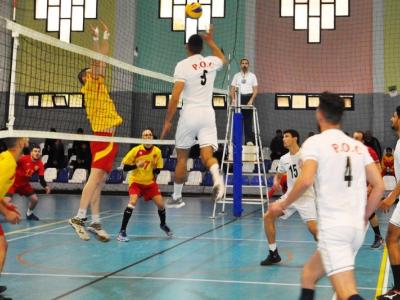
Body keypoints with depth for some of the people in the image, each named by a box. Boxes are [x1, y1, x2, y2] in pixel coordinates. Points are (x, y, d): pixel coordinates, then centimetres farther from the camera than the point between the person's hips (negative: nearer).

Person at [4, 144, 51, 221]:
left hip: (24, 184, 5)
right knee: (8, 199, -23)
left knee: (35, 199, 3)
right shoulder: (23, 159, -27)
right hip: (13, 182, -5)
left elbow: (41, 179, -12)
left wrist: (45, 187, -29)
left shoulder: (40, 164, -13)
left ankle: (29, 214, 29)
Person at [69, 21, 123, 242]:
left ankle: (95, 223, 5)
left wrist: (105, 38, 25)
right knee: (96, 177, -17)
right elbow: (97, 62, -11)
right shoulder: (91, 85, 0)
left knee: (99, 181, 5)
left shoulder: (99, 85, 21)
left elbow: (102, 61, 23)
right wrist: (96, 39, -11)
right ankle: (79, 217, -21)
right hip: (103, 136, -9)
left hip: (107, 138, 9)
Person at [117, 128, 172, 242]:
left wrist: (155, 170, -21)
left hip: (150, 182, 3)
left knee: (161, 204, -4)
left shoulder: (157, 151, -8)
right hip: (136, 181, -3)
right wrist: (136, 165, -28)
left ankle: (163, 225, 29)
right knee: (133, 202, -25)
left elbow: (158, 169, 2)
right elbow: (124, 167, -12)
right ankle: (122, 231, -17)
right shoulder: (136, 150, -15)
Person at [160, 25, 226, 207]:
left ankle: (176, 197, 21)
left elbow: (175, 97, -11)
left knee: (182, 157, 11)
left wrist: (167, 121, -5)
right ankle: (217, 177, -37)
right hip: (208, 113, 3)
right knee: (207, 155, -4)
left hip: (189, 113, -3)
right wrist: (211, 41, 41)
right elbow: (223, 59, 37)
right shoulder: (211, 62, 9)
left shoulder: (183, 65, -5)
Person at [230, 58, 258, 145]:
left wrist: (251, 100, -10)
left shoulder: (252, 76, 8)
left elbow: (255, 90, 3)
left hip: (249, 97, -1)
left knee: (248, 120, -3)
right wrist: (233, 99, -9)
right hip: (239, 98, 1)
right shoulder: (236, 76, 12)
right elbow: (232, 89, 8)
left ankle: (249, 140, -4)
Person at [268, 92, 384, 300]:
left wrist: (282, 205, -4)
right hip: (357, 229, 7)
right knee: (309, 275, 23)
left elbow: (306, 181, -19)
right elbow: (379, 186, 9)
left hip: (333, 228, -7)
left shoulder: (314, 142, -3)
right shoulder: (358, 146, 14)